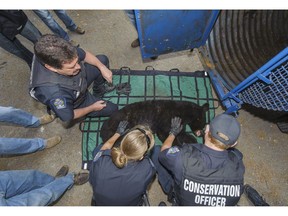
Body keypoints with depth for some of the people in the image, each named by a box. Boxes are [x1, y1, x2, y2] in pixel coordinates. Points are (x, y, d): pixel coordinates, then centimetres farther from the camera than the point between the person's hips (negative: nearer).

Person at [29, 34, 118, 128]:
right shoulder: (54, 93, -46)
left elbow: (85, 55, -9)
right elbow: (68, 117, -26)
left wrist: (102, 67, -18)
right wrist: (92, 108, -14)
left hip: (80, 79, 5)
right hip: (76, 104, -5)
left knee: (103, 59, 3)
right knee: (113, 109, 2)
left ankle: (99, 90, 25)